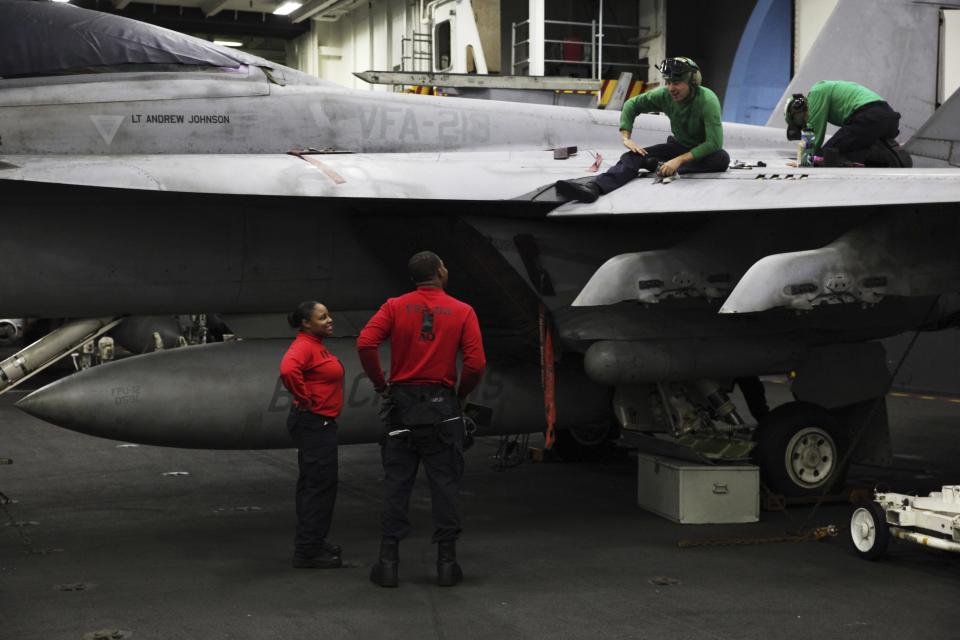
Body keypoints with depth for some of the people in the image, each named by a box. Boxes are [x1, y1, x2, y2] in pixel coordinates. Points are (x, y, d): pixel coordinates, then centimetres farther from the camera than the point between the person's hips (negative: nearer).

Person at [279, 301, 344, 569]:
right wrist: (305, 400, -25)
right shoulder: (303, 346, -17)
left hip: (320, 423, 11)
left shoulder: (316, 346, 15)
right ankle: (308, 551, -4)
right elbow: (288, 369, -36)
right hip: (313, 423, -11)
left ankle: (311, 542, 26)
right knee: (320, 484, -8)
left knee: (313, 484, 16)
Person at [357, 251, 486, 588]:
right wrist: (461, 394, 6)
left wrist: (381, 385, -1)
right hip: (441, 406, -1)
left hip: (401, 403, 1)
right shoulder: (463, 312, -1)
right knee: (445, 486, 6)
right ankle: (447, 562, 7)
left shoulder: (395, 307, 1)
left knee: (396, 485, 6)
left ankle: (388, 562, 6)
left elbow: (365, 343, -14)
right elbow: (476, 363, -11)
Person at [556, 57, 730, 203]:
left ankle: (660, 166, -36)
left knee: (722, 158, -39)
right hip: (678, 145, 3)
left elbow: (714, 143, -34)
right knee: (634, 156, -22)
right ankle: (594, 188, -48)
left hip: (702, 151, -3)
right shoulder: (664, 95, -13)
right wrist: (626, 137, -12)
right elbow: (631, 105, 1)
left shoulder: (707, 100, -28)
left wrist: (679, 160, -39)